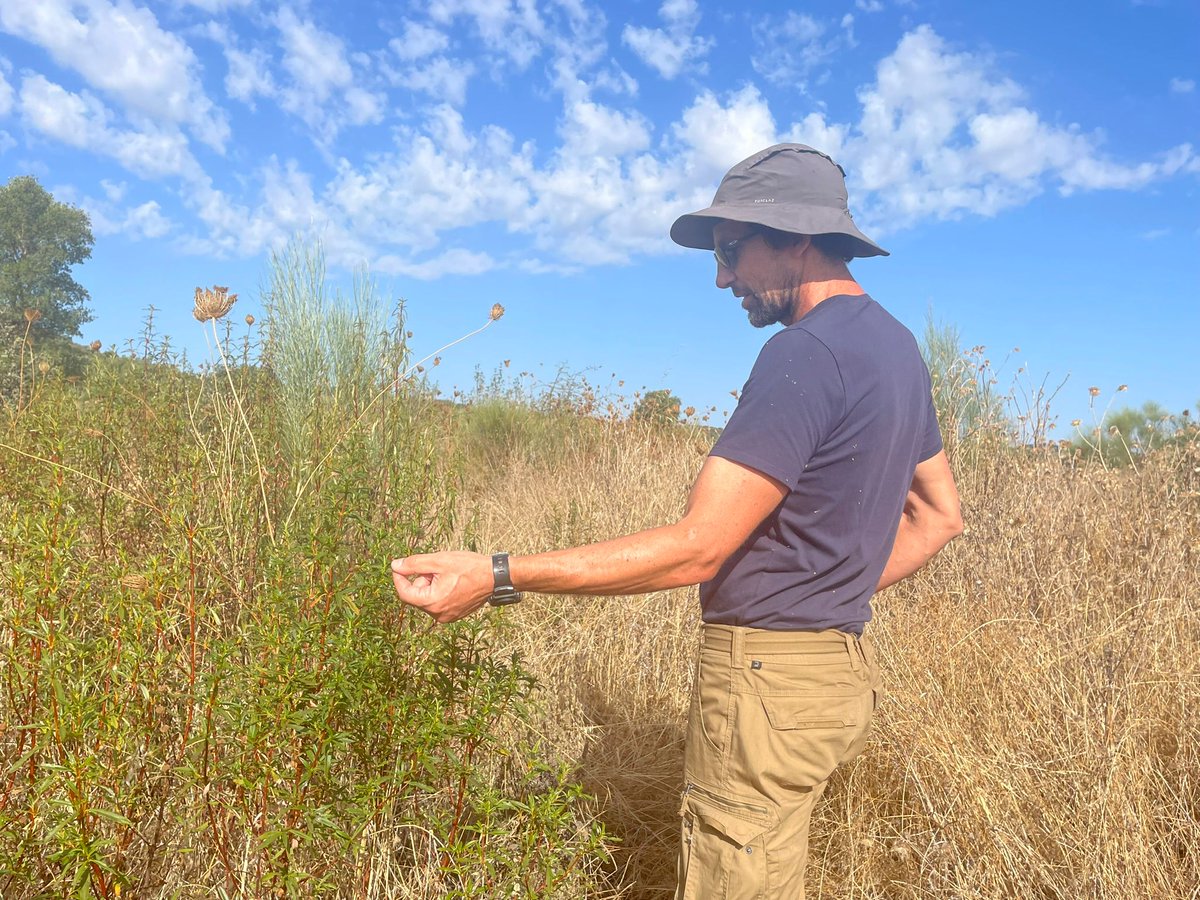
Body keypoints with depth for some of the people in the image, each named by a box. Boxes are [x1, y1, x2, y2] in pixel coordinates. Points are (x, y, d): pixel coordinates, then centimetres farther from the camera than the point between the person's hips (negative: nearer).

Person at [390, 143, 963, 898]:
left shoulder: (805, 352, -20)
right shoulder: (897, 344, 11)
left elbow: (697, 547, -24)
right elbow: (941, 516, 19)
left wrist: (499, 577, -23)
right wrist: (839, 593, 13)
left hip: (769, 676, -10)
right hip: (841, 665, 10)